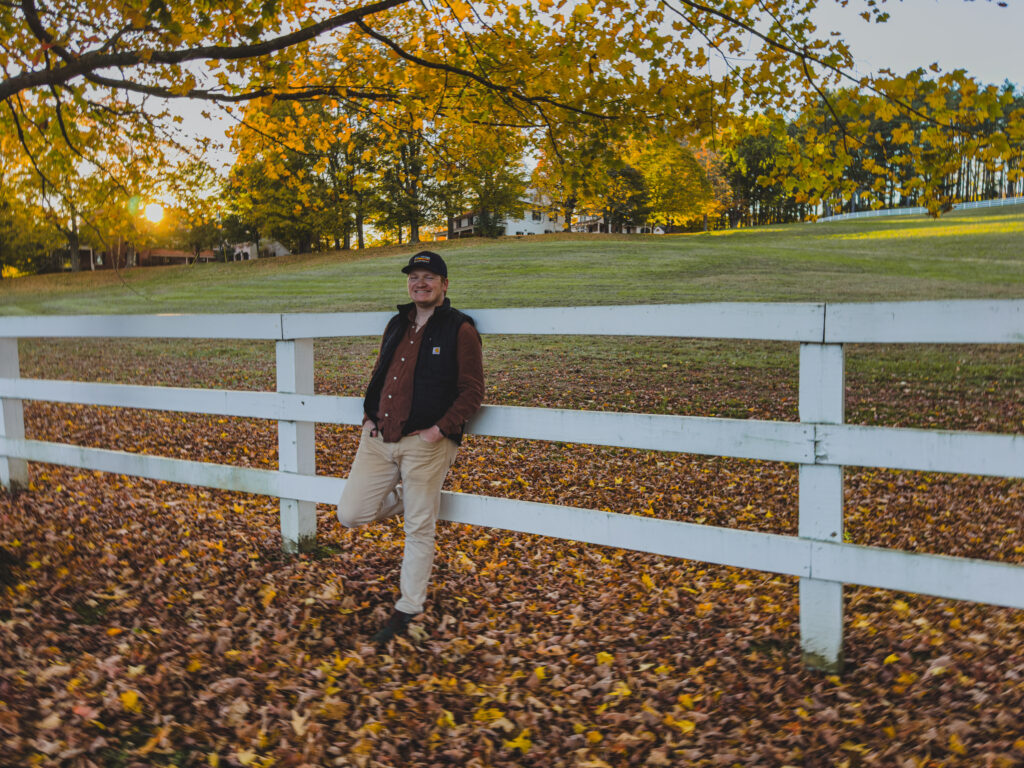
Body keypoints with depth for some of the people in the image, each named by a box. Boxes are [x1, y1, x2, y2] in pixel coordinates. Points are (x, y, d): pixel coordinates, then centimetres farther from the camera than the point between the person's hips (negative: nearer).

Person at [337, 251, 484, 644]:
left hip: (424, 444, -6)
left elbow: (472, 391, -7)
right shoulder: (397, 325, 15)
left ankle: (408, 609, 20)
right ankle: (405, 499, 30)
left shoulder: (460, 329, -5)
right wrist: (369, 416, 8)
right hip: (378, 438, 6)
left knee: (419, 530, 3)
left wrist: (440, 430, -17)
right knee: (350, 515, 2)